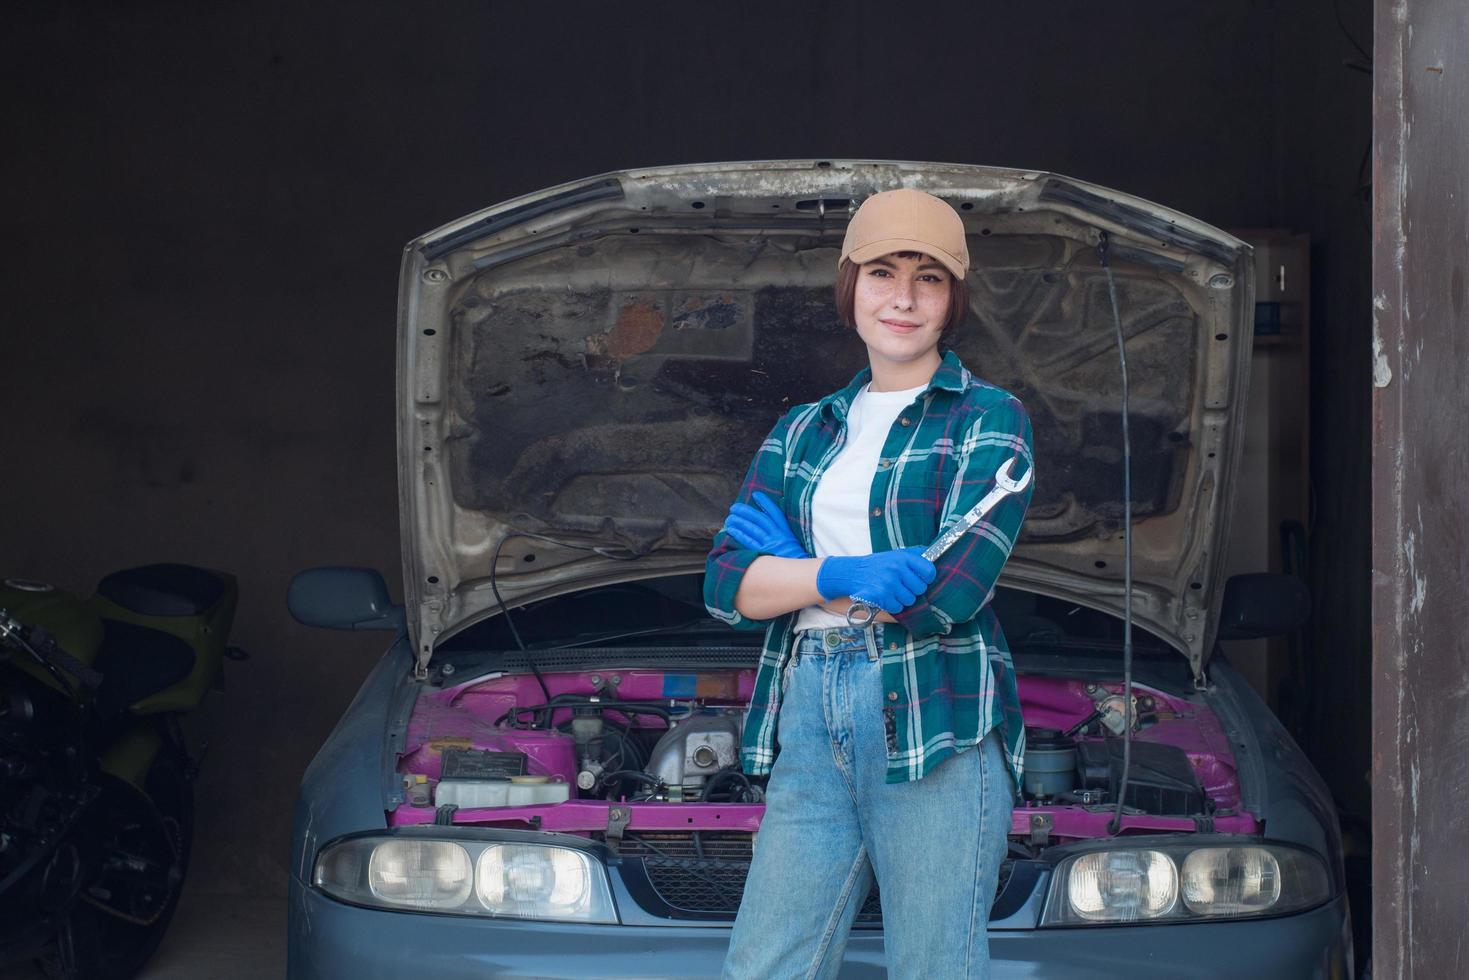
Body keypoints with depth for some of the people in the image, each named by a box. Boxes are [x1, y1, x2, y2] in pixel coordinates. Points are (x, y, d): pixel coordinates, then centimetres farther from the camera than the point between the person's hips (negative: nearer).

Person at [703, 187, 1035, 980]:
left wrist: (790, 568, -2)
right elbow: (726, 586, 7)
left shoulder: (989, 421, 3)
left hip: (939, 728, -5)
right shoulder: (804, 432, 18)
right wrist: (839, 574, -13)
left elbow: (949, 594, -12)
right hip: (811, 719, 5)